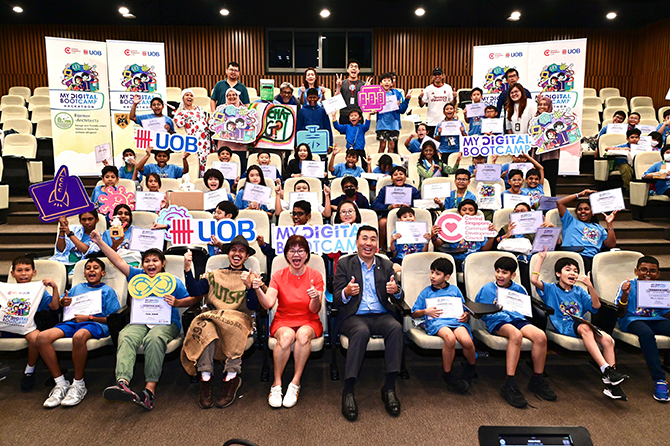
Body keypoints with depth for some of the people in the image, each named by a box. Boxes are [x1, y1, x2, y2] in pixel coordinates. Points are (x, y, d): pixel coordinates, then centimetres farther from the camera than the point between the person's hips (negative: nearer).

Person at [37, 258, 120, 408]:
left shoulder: (107, 291, 14)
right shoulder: (77, 288, 29)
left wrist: (89, 317, -8)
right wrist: (63, 302, 7)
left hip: (95, 323, -5)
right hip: (72, 322, 5)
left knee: (79, 336, -40)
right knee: (42, 337, -23)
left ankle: (78, 384, -21)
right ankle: (60, 383, -14)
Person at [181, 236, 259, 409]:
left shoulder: (251, 278, 14)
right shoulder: (214, 275, 21)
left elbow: (253, 307, -1)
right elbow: (195, 291, 3)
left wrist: (249, 286, -19)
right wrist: (188, 269, -10)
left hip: (240, 320, -1)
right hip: (213, 318, 2)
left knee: (232, 323, -37)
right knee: (205, 327, -33)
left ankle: (231, 377, -30)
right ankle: (205, 377, -29)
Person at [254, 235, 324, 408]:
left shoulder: (315, 276, -2)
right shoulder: (278, 276, 0)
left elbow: (314, 310, -10)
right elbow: (268, 304, -14)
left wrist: (315, 298, -32)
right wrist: (258, 290, -33)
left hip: (308, 322, 0)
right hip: (283, 321, 0)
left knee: (303, 334, -34)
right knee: (286, 336, -33)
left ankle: (295, 384, -19)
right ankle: (276, 385, -16)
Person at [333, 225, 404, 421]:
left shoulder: (386, 265, 15)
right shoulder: (344, 263, 8)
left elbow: (399, 300, 8)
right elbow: (336, 298, 0)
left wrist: (396, 291, -17)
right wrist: (346, 292, -24)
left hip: (381, 315, 3)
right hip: (354, 316, -2)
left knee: (396, 327, -29)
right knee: (361, 331, -35)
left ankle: (389, 388, -21)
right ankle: (348, 391, -28)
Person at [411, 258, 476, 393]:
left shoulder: (454, 290, 25)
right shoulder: (426, 292, 21)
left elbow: (465, 310, 23)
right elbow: (414, 314, 17)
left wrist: (466, 316, 0)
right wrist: (426, 311, -2)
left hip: (456, 320, 2)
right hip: (436, 321, -2)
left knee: (467, 341, -30)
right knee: (450, 338, -36)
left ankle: (471, 367, 4)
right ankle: (447, 374, -14)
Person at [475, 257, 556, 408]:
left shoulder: (519, 289, 21)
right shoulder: (487, 289, 14)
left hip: (517, 319, 4)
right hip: (497, 322, -4)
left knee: (541, 336, -27)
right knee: (516, 334, -38)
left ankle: (537, 380, -7)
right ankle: (509, 385, -38)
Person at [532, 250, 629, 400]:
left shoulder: (579, 291, 22)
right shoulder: (551, 289, 8)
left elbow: (596, 305, 9)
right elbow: (534, 280, -11)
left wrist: (589, 285, -4)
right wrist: (541, 258, -8)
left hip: (582, 324, 5)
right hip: (563, 326, -5)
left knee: (607, 339, -22)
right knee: (584, 327, -36)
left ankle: (611, 384, -19)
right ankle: (606, 369, -40)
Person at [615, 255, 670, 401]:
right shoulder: (628, 285, 2)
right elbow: (620, 314, -4)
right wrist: (625, 295, -20)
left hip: (656, 320, 4)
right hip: (632, 320, -4)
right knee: (646, 333, -38)